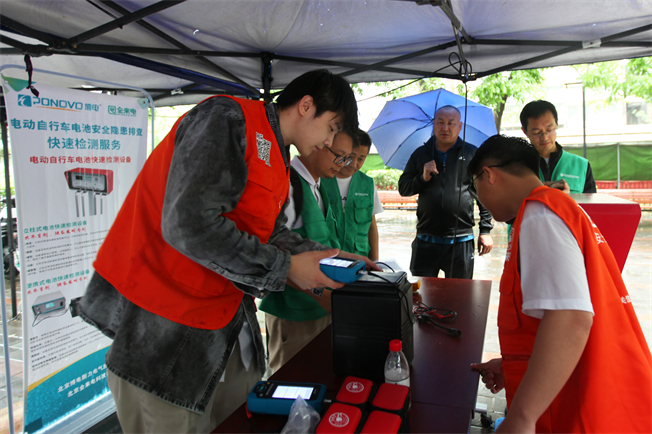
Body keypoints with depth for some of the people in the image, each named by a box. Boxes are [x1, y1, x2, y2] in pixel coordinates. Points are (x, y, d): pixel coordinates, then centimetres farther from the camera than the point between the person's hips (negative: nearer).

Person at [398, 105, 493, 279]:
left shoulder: (472, 154, 6)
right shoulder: (420, 154, 11)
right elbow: (403, 189, 9)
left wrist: (485, 230, 1)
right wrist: (423, 178, -10)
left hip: (461, 241, -1)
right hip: (425, 241, 1)